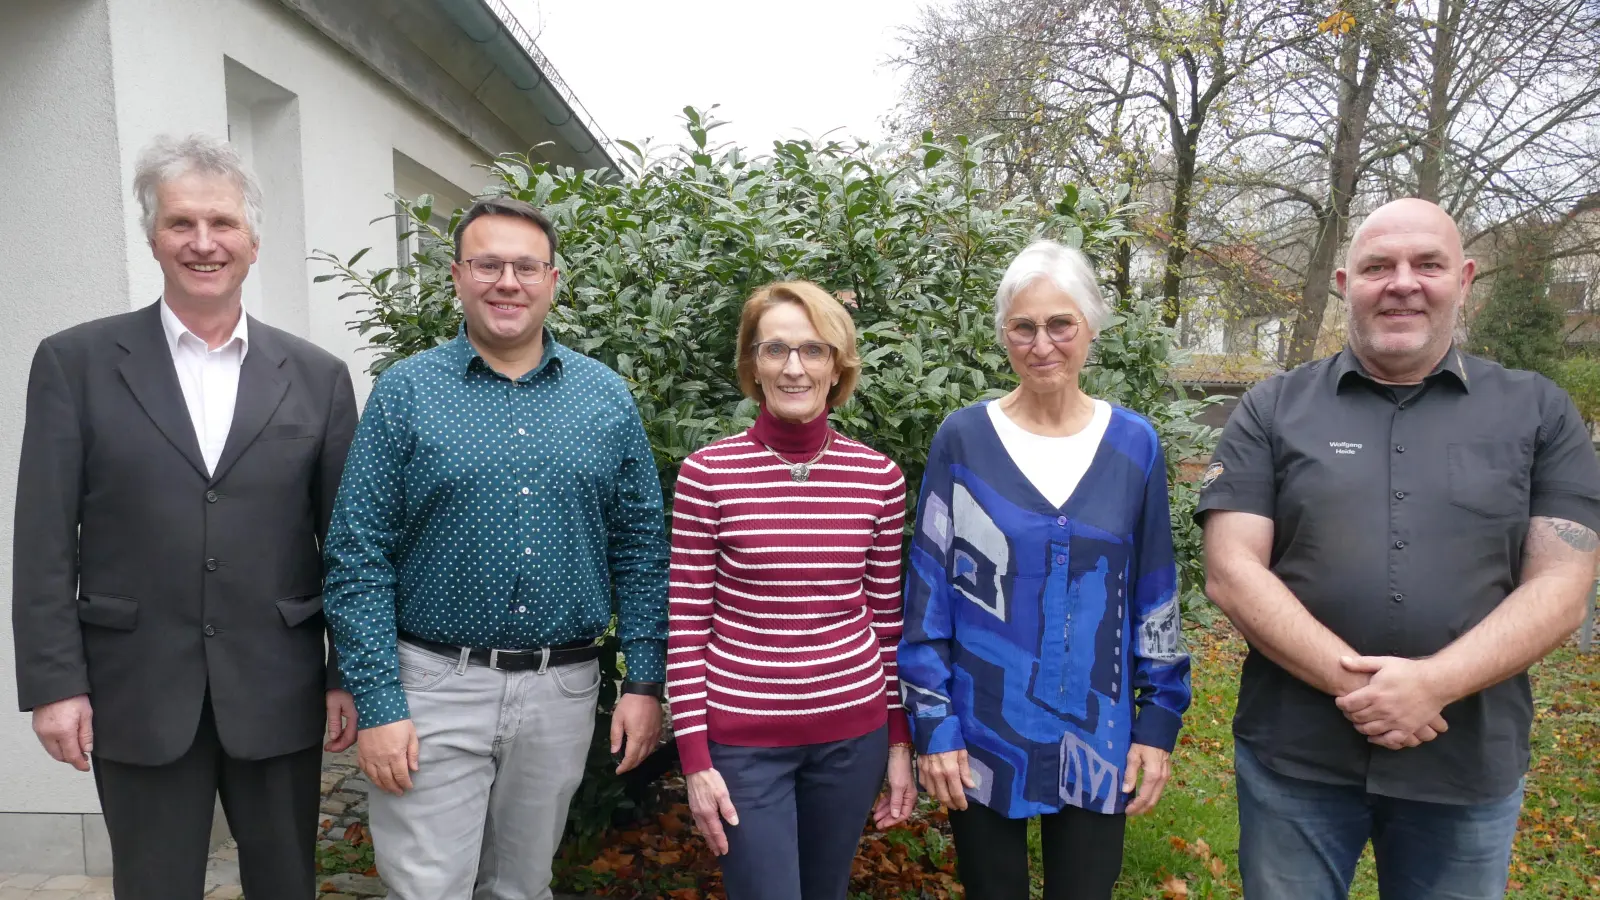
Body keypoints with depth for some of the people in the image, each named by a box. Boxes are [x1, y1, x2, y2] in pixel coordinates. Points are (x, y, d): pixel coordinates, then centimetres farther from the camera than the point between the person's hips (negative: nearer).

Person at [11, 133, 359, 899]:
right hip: (137, 692, -1)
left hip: (278, 693, 1)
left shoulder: (317, 376, 2)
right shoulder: (75, 362, 0)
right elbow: (44, 539, -2)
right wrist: (54, 683, -6)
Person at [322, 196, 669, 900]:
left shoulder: (607, 398, 3)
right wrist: (378, 704, -10)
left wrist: (644, 684, 0)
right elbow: (358, 558, -5)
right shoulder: (404, 392, -3)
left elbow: (641, 550, 4)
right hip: (436, 686, -2)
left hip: (563, 690, 2)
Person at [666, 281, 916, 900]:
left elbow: (887, 617, 5)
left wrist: (900, 742, 7)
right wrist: (695, 760, -7)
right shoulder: (707, 473, -10)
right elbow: (687, 626, -6)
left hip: (852, 733, 3)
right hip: (743, 739, -3)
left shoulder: (880, 477, -3)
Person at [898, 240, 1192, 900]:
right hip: (982, 736, -1)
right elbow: (927, 592, -5)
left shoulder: (1134, 444, -1)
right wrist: (932, 724, -7)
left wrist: (1159, 721, 3)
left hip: (1097, 740, 1)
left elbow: (1156, 592, 4)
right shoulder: (963, 439, -7)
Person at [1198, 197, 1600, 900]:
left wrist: (1432, 684, -19)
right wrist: (1351, 681, -18)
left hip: (1470, 768, 1)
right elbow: (1231, 574, -7)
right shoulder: (1272, 410, -1)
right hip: (1293, 759, -1)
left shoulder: (1538, 413, 3)